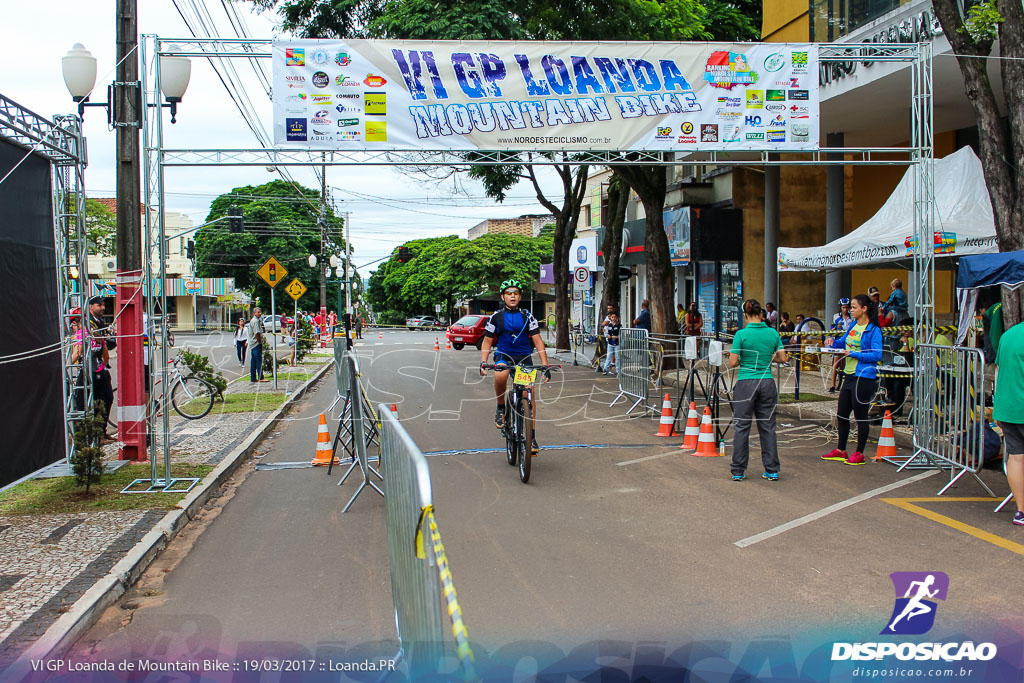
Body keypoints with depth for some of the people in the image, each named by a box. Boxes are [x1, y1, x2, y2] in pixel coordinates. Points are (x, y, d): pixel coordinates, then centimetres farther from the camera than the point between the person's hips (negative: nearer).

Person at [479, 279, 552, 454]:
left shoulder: (527, 317, 1)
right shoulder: (496, 317, 1)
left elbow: (538, 341, -1)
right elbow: (487, 341, 4)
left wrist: (545, 366, -9)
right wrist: (483, 363, -12)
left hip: (524, 357, 1)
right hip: (503, 355, -1)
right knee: (500, 375, -35)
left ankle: (532, 436, 0)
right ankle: (500, 408, -8)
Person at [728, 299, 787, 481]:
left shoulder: (742, 334, -10)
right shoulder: (772, 333, 2)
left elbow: (733, 362, -11)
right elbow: (783, 358, 6)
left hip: (746, 383, -4)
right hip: (767, 383, 4)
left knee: (741, 427, 5)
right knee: (768, 426, 11)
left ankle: (738, 471, 9)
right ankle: (772, 471, 15)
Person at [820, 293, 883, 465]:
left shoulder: (873, 330, -13)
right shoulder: (854, 326, 10)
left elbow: (877, 355, -19)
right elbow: (843, 342, 24)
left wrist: (853, 354, -20)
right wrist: (833, 343, 3)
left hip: (863, 378, -8)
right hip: (849, 375, 8)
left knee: (861, 416, 2)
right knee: (842, 414, 14)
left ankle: (859, 454, 13)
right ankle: (841, 451, 26)